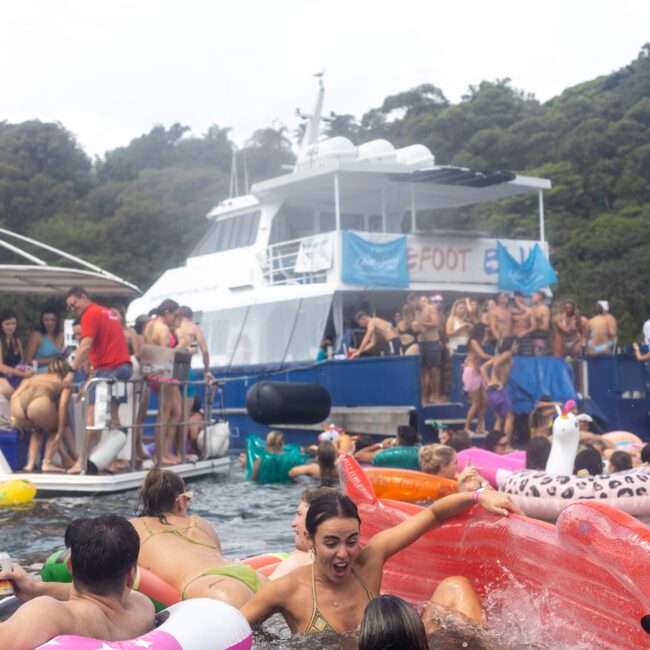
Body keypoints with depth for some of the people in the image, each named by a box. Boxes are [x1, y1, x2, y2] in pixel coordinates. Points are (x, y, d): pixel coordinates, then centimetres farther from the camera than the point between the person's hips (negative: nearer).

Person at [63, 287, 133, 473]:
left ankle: (84, 461, -14)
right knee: (112, 414, 13)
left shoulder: (90, 315, -6)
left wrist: (72, 371, -20)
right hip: (123, 365, 9)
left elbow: (86, 346, -17)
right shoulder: (107, 313, 22)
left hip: (107, 368, -9)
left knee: (93, 413, -11)